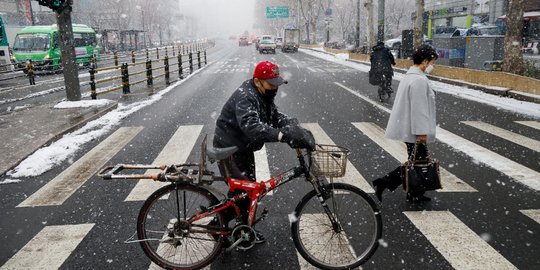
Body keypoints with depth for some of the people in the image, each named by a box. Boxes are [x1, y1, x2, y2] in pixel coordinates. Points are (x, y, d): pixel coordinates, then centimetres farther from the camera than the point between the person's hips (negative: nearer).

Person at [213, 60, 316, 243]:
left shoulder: (264, 96, 4)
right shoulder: (244, 97, -28)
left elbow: (276, 116, -2)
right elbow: (251, 126, -44)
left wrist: (295, 127, -23)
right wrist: (282, 135, -55)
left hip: (244, 148, 9)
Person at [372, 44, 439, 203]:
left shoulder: (409, 76, 13)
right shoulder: (419, 80, -20)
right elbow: (419, 108, -24)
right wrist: (421, 132, -21)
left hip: (408, 128, 11)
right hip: (414, 130, -11)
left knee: (416, 161, 17)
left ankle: (415, 194, 26)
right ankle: (384, 182, -1)